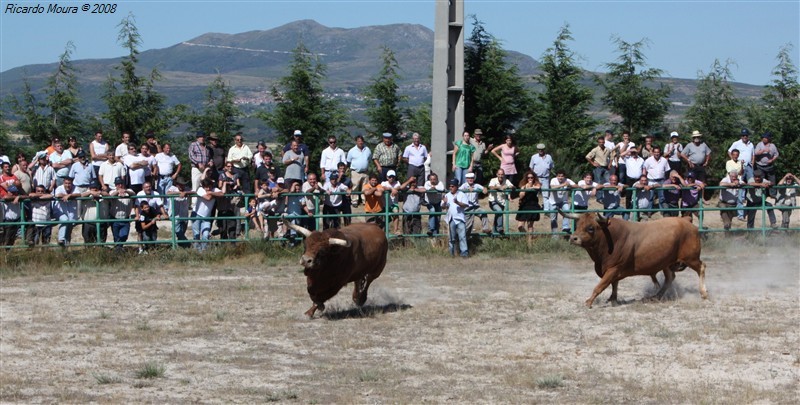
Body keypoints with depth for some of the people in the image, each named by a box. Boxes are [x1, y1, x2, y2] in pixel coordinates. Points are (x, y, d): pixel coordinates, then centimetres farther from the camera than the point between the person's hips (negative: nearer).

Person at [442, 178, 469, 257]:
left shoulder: (462, 195, 2)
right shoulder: (447, 196, 10)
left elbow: (466, 205, -8)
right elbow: (443, 207, 7)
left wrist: (458, 203, -24)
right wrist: (444, 203, -15)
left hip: (460, 218, -3)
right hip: (451, 219, 3)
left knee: (462, 236, -9)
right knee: (452, 237, 10)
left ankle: (464, 251, -10)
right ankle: (452, 251, 17)